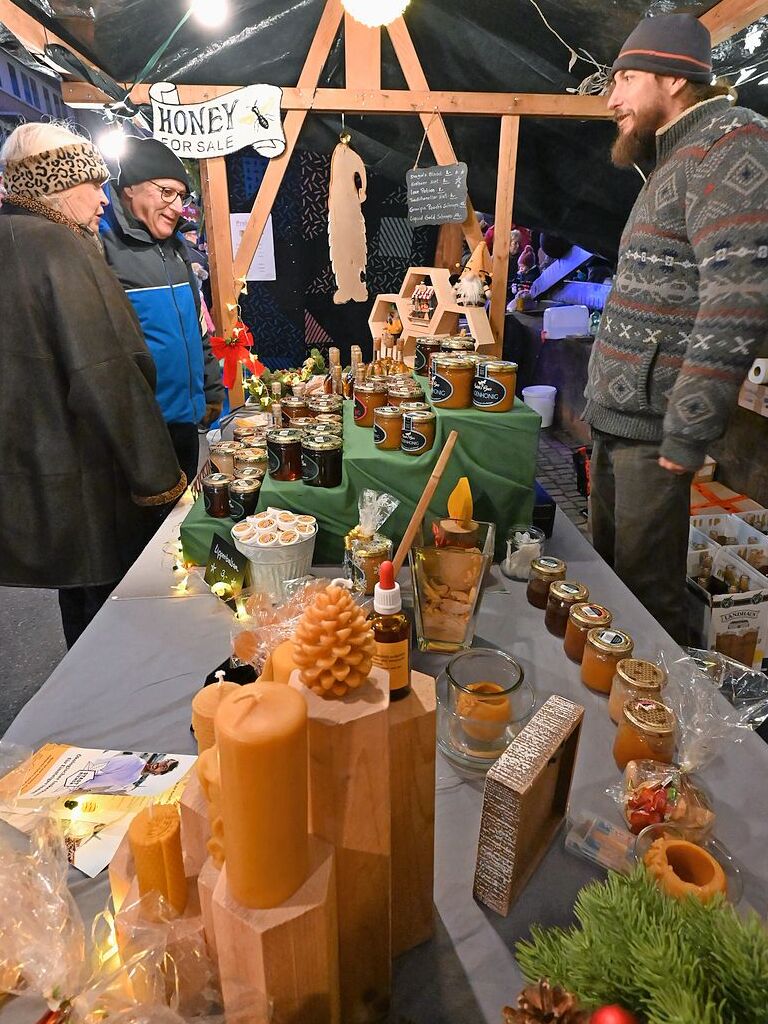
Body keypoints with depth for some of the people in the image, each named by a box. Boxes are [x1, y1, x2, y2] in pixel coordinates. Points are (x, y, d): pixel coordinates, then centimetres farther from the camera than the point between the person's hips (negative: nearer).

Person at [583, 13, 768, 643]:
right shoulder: (679, 160, 21)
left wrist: (687, 431, -22)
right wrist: (605, 402, 17)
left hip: (651, 425, -10)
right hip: (618, 415, 10)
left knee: (647, 587, -1)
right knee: (608, 566, 17)